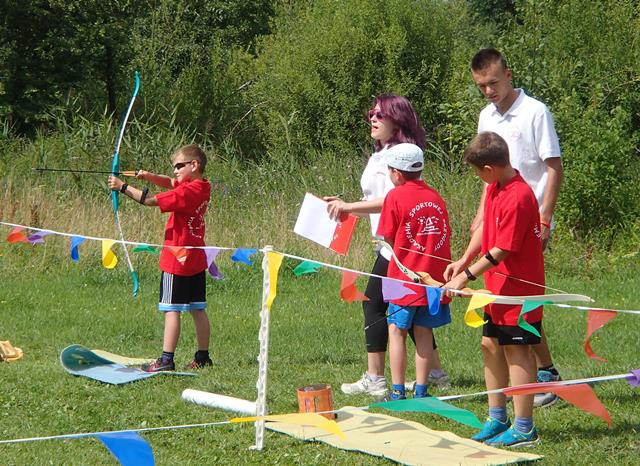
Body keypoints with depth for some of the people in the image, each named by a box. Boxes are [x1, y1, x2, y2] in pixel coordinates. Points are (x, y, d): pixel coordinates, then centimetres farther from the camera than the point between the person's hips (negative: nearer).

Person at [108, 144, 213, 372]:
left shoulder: (188, 192, -19)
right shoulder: (202, 187, 7)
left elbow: (151, 200, -20)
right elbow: (171, 183, 16)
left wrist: (123, 187, -12)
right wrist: (150, 177, -1)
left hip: (177, 259, -9)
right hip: (196, 260, 9)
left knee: (172, 310, -7)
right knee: (198, 309, 13)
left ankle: (167, 359, -9)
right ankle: (202, 357, 19)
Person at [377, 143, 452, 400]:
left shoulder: (395, 196, -7)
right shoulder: (435, 195, 8)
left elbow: (389, 237, -5)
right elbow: (446, 233, 9)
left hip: (406, 275, -5)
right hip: (435, 275, 5)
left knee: (397, 330, 3)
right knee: (423, 331, 10)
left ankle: (397, 391, 0)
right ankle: (421, 390, 11)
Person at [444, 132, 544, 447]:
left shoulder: (518, 198, -24)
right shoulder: (495, 188, 5)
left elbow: (501, 251, -23)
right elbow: (484, 228, 15)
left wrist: (466, 276, -17)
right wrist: (463, 261, 5)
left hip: (519, 289, -10)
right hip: (498, 288, 10)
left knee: (516, 351, -4)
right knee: (491, 345, 15)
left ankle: (523, 429, 4)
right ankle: (497, 419, 26)